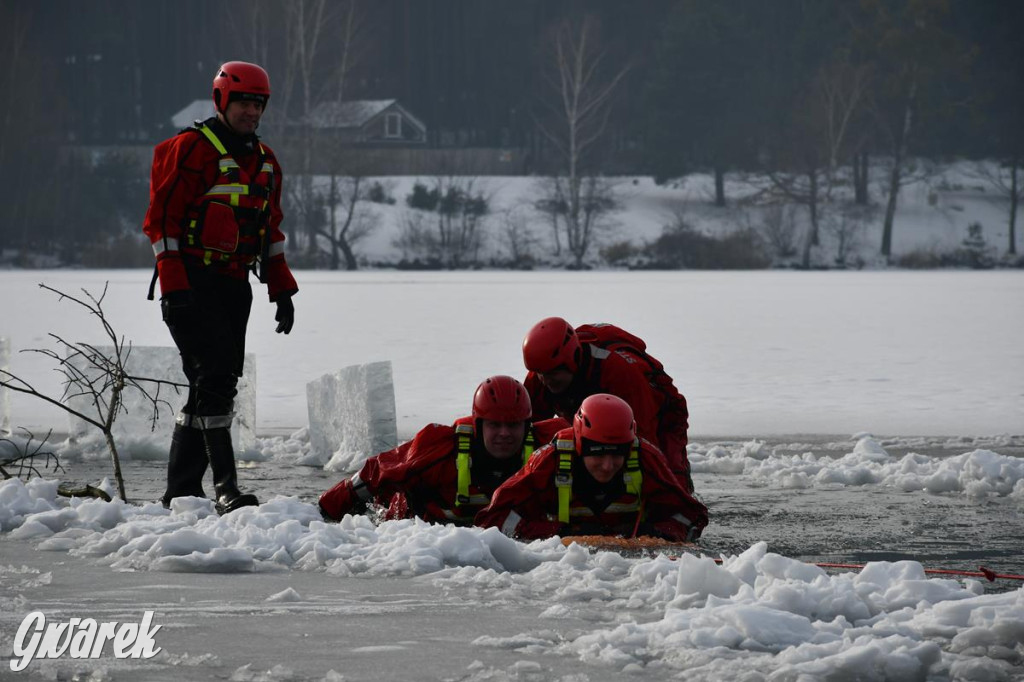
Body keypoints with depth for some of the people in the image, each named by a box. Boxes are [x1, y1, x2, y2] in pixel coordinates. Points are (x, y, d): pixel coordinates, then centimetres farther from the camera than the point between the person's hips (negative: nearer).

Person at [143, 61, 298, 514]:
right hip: (193, 285, -8)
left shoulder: (265, 161, 16)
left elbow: (270, 231, 24)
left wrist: (282, 291, 18)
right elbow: (161, 218, -12)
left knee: (215, 384, 8)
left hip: (234, 287, 8)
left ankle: (181, 491, 14)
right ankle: (226, 490, -18)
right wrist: (174, 286, -18)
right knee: (215, 378, -16)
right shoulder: (190, 149, -8)